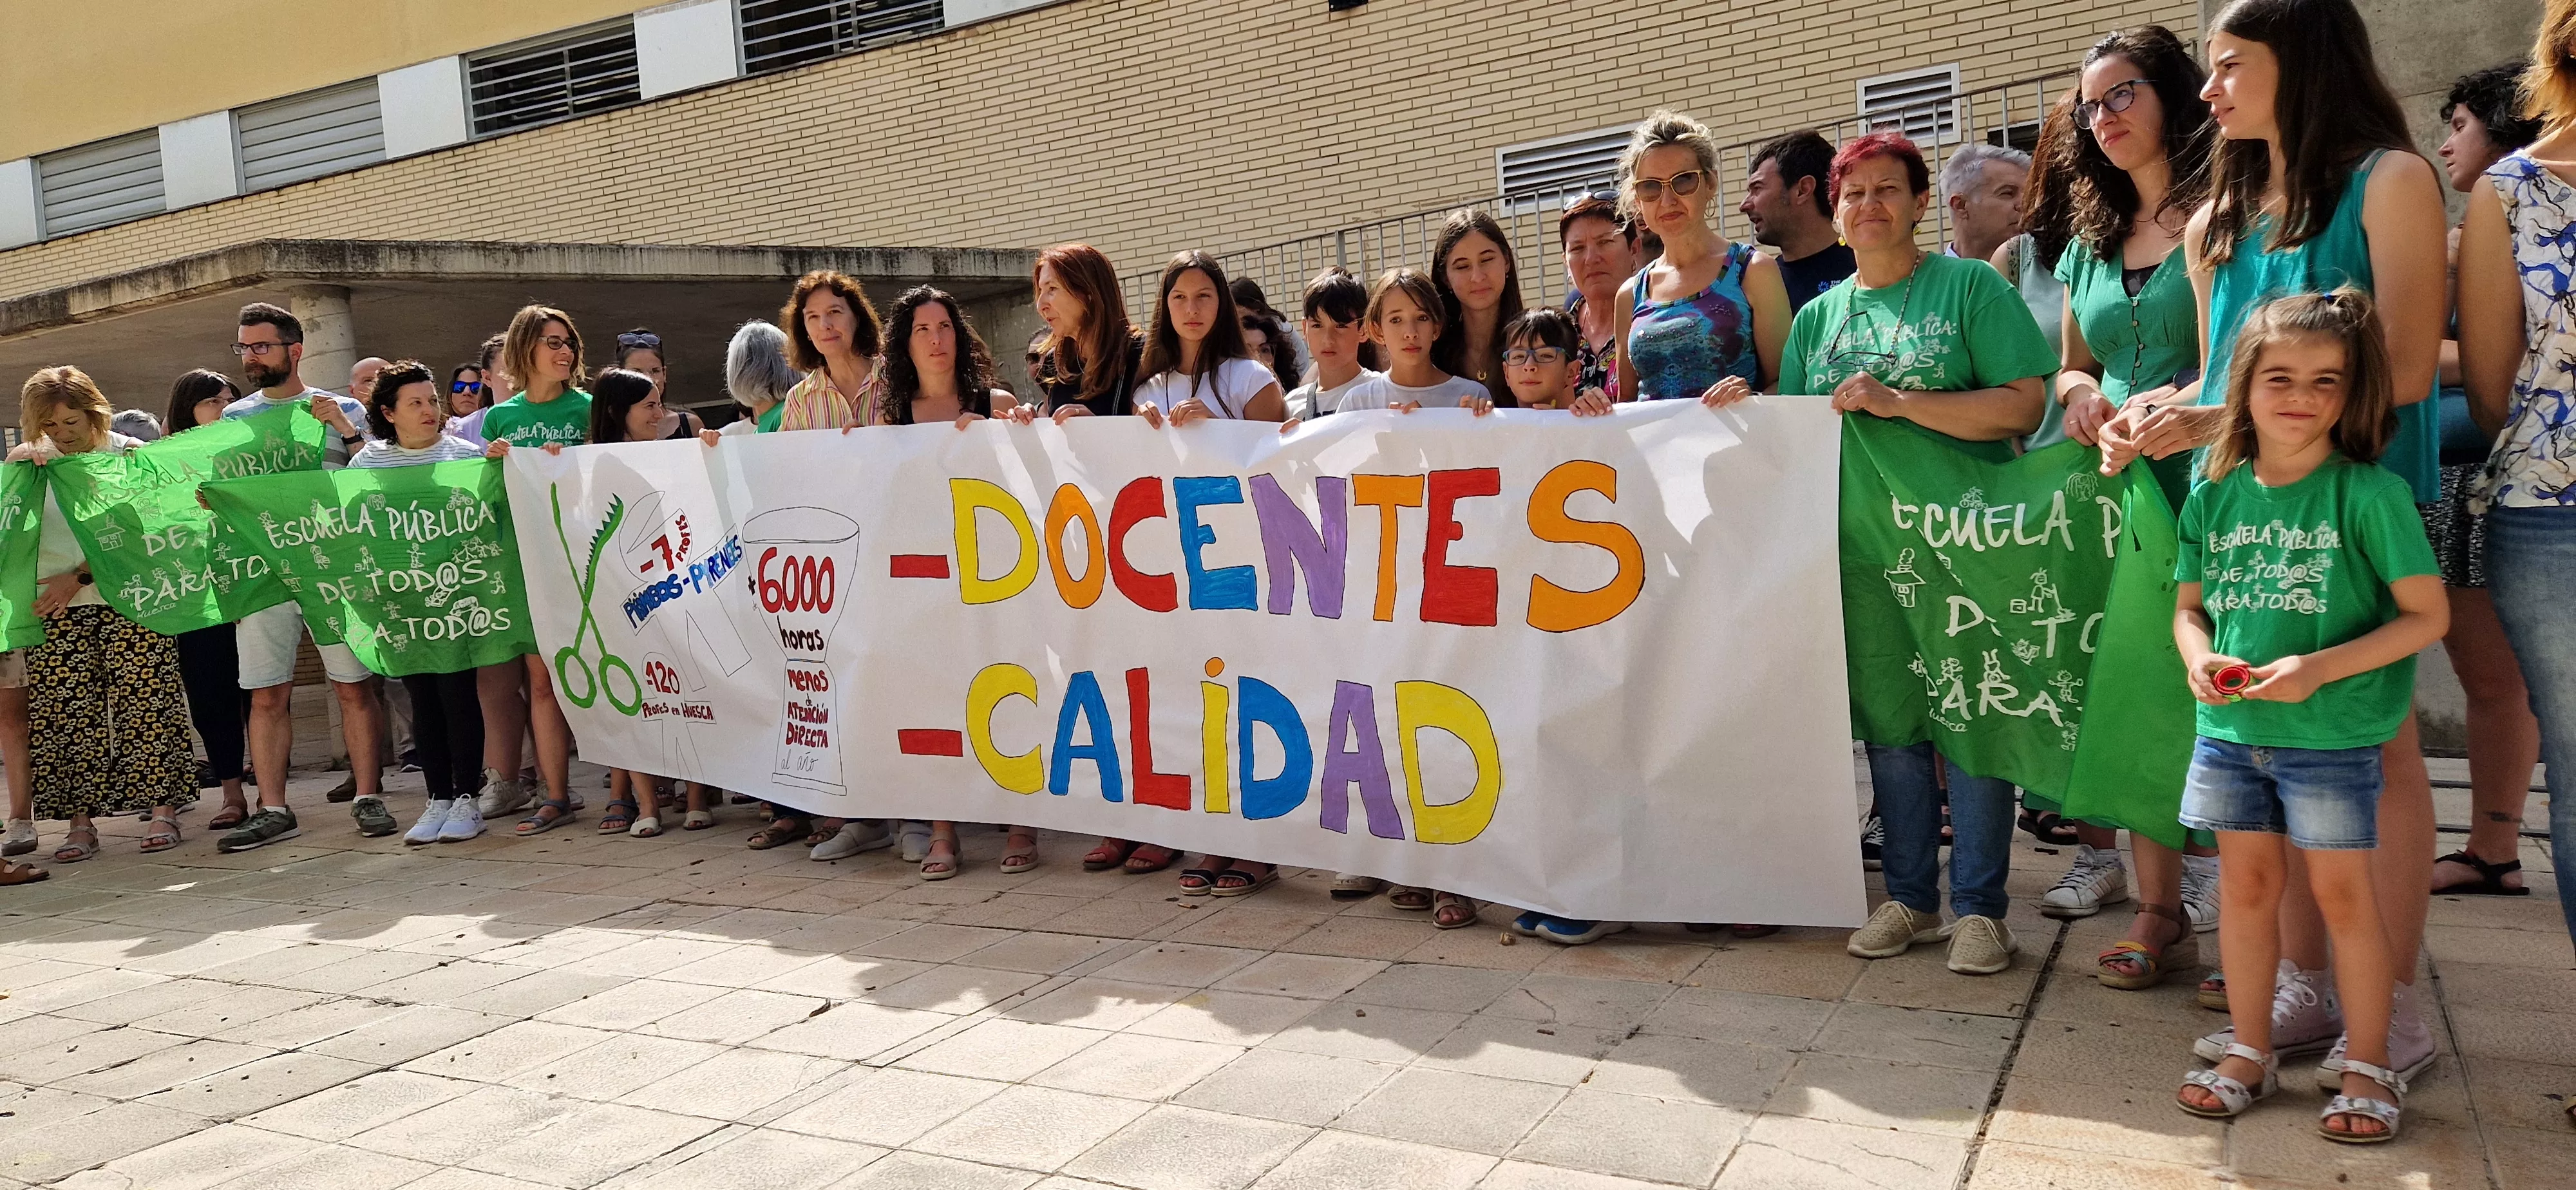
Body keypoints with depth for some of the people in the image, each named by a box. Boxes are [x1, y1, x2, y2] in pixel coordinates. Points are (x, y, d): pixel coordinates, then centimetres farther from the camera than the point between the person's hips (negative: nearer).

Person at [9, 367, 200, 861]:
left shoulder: (129, 453, 1)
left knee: (144, 701, -5)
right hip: (56, 607, 2)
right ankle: (79, 820, 5)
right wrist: (19, 471, -12)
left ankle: (163, 809, 0)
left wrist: (79, 576, -11)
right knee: (64, 712, -1)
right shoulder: (28, 459, 9)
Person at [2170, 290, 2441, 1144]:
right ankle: (2251, 1051, 26)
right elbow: (2190, 604, 12)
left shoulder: (2370, 494, -10)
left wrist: (2320, 669, -20)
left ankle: (2369, 1067, 20)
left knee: (2342, 893, 4)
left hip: (2331, 735, -4)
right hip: (2230, 728, 4)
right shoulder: (2214, 498, 3)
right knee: (2247, 885, 12)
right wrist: (2199, 658, -9)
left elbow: (2427, 615, -10)